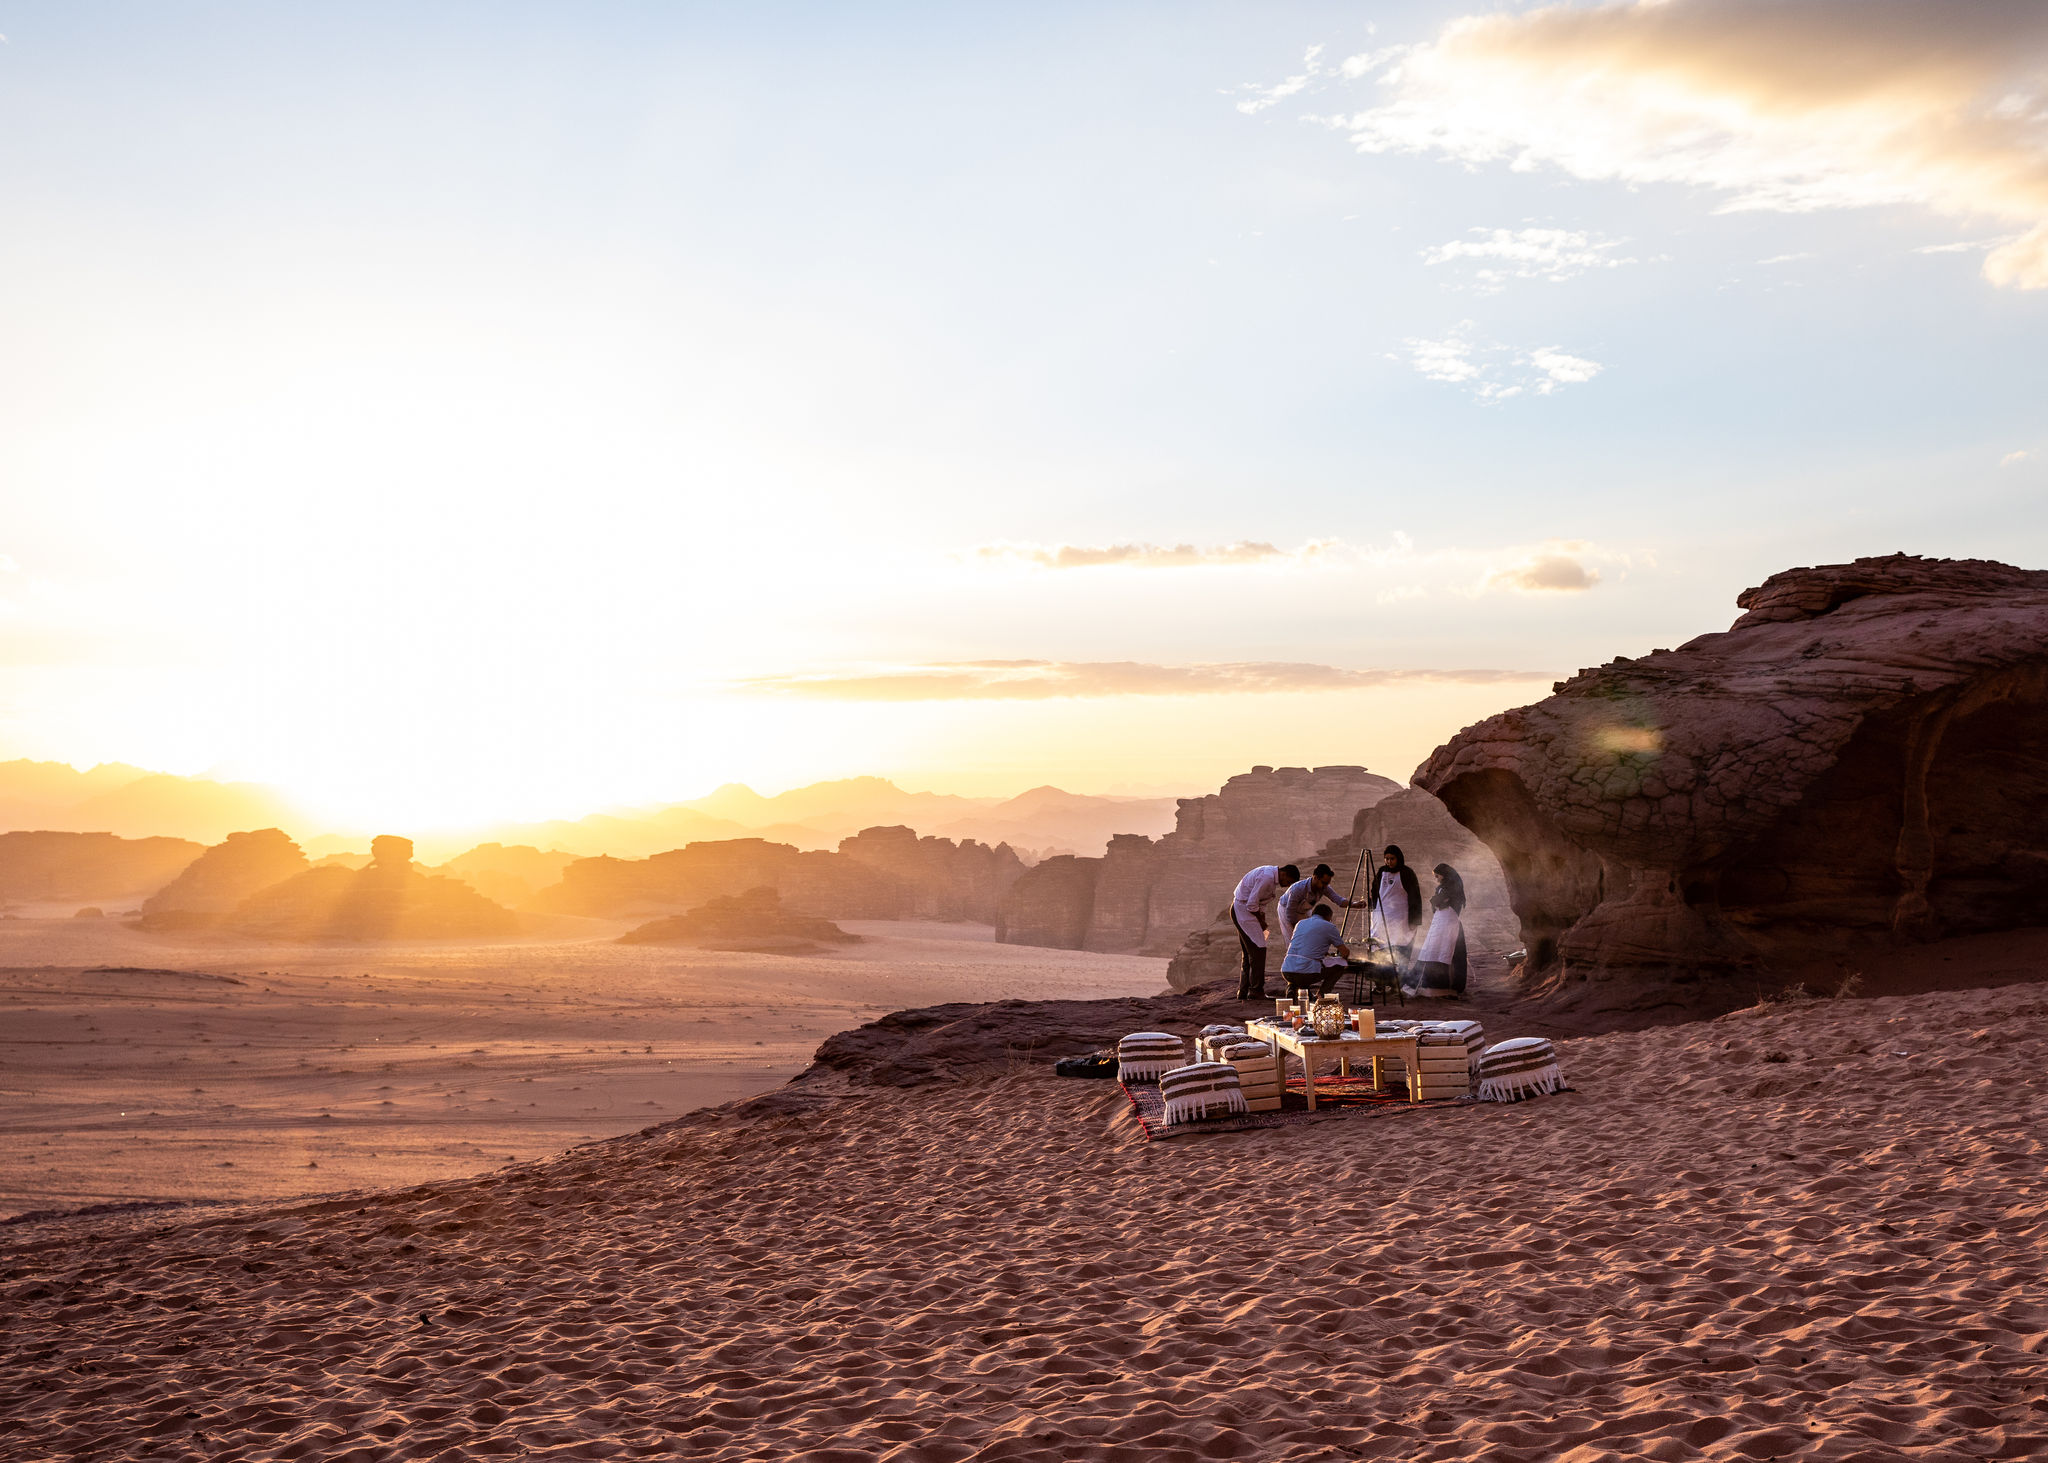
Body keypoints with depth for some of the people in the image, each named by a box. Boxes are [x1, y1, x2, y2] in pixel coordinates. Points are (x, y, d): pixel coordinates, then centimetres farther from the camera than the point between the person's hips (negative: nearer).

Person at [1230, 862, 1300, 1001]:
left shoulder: (1272, 876, 10)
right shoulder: (1267, 878, -23)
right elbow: (1251, 903, -24)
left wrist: (1262, 919, 7)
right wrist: (1261, 921, -11)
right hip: (1243, 910, -11)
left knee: (1248, 953, 13)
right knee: (1258, 950, -11)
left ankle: (1243, 992, 17)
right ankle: (1256, 991, -9)